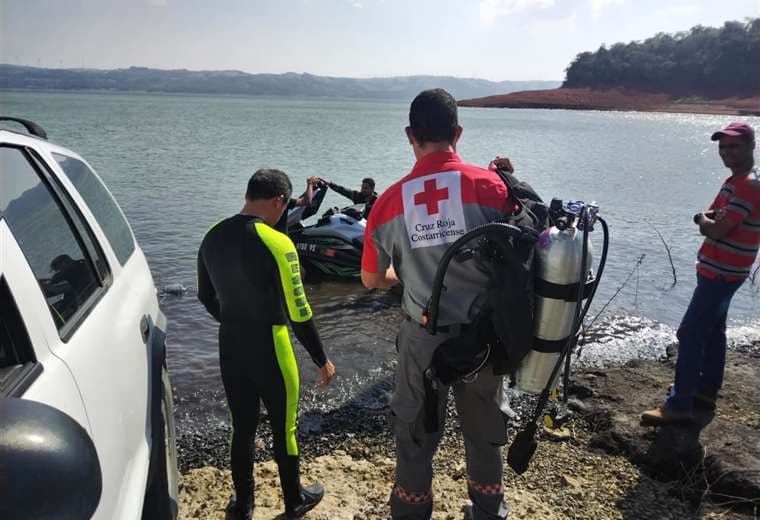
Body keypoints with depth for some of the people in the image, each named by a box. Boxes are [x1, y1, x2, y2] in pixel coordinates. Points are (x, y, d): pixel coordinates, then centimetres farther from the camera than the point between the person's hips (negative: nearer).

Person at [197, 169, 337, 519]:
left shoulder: (212, 237, 1)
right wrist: (322, 360, -7)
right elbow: (298, 313, -18)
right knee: (283, 428, 14)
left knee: (242, 428, 20)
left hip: (229, 347, 6)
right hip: (268, 349, -6)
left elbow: (206, 297, 13)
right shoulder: (276, 243, -20)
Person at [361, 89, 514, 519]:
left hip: (424, 337, 0)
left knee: (416, 432, 21)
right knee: (485, 428, 23)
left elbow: (372, 279, 3)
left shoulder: (390, 200, -8)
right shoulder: (490, 185, -13)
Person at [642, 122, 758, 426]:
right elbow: (715, 219, 14)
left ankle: (679, 405, -7)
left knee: (690, 334, -10)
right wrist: (707, 220, -10)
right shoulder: (735, 181, 14)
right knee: (712, 331, 16)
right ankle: (706, 392, 28)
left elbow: (716, 230, -25)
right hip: (719, 271, 11)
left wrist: (703, 220, -3)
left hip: (722, 274, -11)